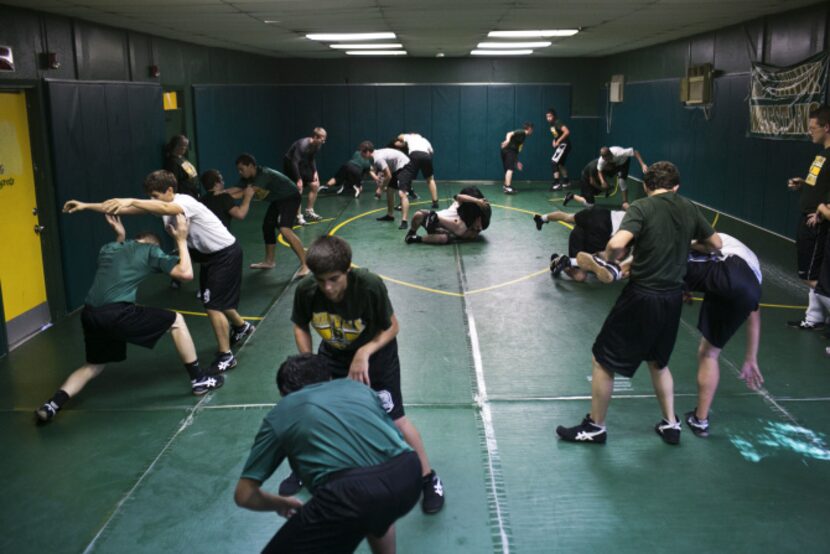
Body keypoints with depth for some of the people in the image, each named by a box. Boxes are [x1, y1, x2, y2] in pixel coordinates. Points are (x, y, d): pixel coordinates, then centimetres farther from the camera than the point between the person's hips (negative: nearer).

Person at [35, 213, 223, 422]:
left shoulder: (108, 248, 25)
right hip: (116, 313, -6)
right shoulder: (151, 250, 10)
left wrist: (120, 237, 43)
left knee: (94, 365, 29)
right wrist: (182, 240, 16)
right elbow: (186, 273, 4)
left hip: (89, 315, 6)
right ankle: (199, 380, 14)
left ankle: (52, 404, 13)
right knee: (176, 321, 11)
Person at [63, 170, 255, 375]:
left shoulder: (185, 202, -28)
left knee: (213, 306, -11)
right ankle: (242, 327, 47)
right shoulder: (162, 203, -4)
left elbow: (164, 209, -52)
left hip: (226, 254, -9)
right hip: (208, 255, 10)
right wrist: (86, 206, -11)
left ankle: (225, 357, 2)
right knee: (212, 301, 21)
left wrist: (131, 201, -63)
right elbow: (121, 209, -5)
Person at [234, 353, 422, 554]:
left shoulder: (279, 413, 22)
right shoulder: (356, 386, 30)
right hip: (408, 474, 6)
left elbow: (244, 495, 22)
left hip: (352, 492, -5)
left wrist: (282, 503, 43)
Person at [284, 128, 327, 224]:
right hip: (290, 165, -8)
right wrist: (299, 179, -33)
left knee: (315, 185, 5)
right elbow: (294, 162, -33)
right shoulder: (302, 145, -32)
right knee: (298, 189, -18)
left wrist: (315, 172, -3)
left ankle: (309, 212, 17)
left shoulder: (317, 145, -8)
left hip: (302, 165, 8)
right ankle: (298, 216, -9)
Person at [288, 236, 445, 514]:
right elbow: (301, 327, -6)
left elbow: (392, 327, -21)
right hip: (333, 355, 4)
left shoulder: (370, 286, -35)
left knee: (394, 419, -5)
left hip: (376, 353, -3)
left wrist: (364, 353, -34)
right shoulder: (305, 290, -26)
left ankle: (429, 479, 17)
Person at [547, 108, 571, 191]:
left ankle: (557, 183, -17)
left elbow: (567, 132, -30)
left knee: (554, 162, -17)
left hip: (564, 145, -10)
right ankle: (566, 182, 35)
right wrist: (554, 141, 8)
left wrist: (558, 141, -24)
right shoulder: (552, 125, 9)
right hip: (560, 145, 10)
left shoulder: (558, 123, -18)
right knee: (560, 163, 22)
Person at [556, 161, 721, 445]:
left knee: (603, 360, 10)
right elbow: (716, 244, 15)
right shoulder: (689, 209, 4)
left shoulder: (641, 207, -12)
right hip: (673, 297, 6)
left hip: (641, 296, -6)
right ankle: (670, 424, 33)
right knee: (658, 361, 27)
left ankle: (595, 427, 20)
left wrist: (608, 261, -8)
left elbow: (617, 243, -29)